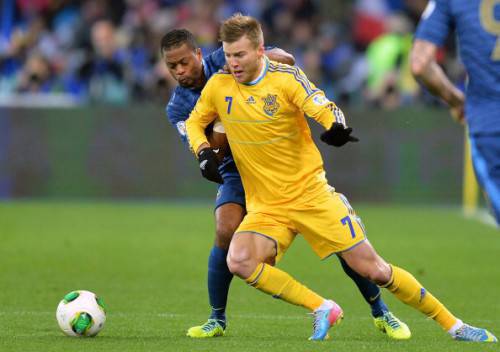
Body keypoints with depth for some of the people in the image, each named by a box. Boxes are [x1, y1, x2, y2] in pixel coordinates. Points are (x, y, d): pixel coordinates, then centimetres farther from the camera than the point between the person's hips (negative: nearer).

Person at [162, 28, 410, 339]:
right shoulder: (178, 107, -3)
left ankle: (380, 311, 5)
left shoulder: (225, 61, -9)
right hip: (238, 170, 1)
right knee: (226, 233, -25)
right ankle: (217, 320, -5)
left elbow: (286, 59, -15)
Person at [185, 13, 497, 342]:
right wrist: (204, 152, -6)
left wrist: (337, 126, -44)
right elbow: (193, 122, 14)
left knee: (373, 269, -4)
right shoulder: (219, 86, -1)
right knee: (239, 261, -28)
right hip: (265, 208, 3)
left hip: (311, 194, -3)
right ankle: (322, 309, -11)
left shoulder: (286, 78, -10)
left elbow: (325, 109, -20)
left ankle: (453, 324, 11)